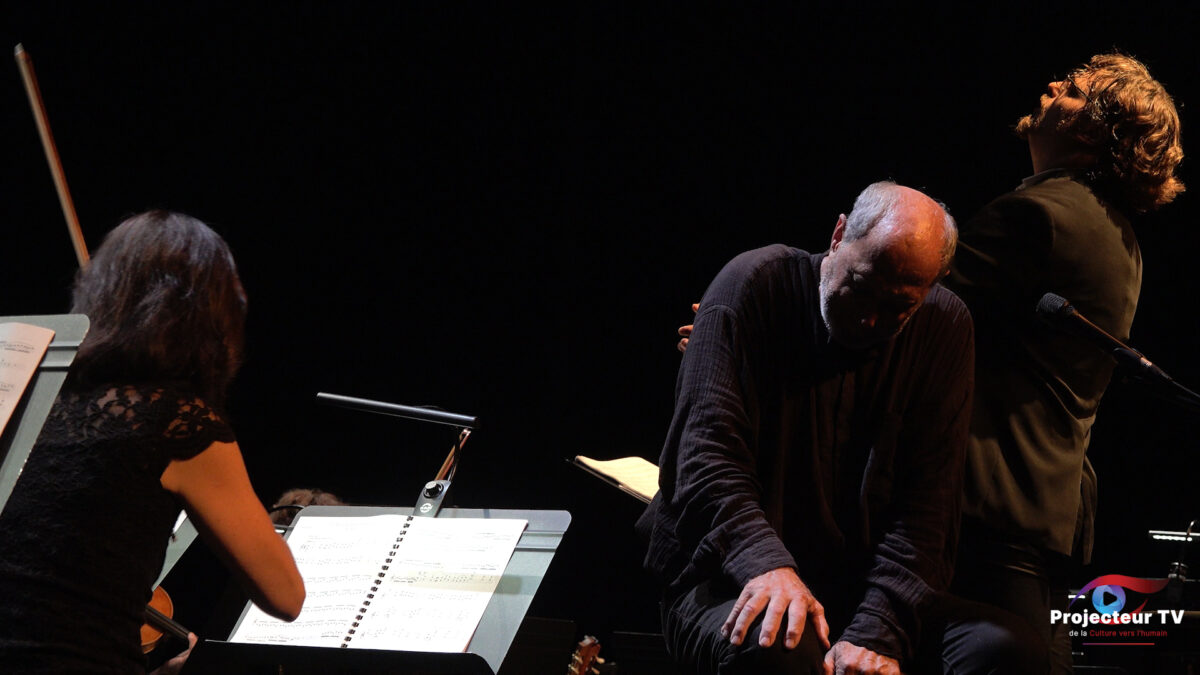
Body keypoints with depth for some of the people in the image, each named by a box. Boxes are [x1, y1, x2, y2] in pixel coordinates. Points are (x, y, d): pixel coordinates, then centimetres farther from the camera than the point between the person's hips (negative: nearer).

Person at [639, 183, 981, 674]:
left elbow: (927, 502, -5)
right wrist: (768, 564, -33)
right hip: (731, 580, -4)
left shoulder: (944, 327, 3)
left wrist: (875, 633, -21)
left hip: (863, 587, 4)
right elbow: (707, 459, -14)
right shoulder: (754, 285, -5)